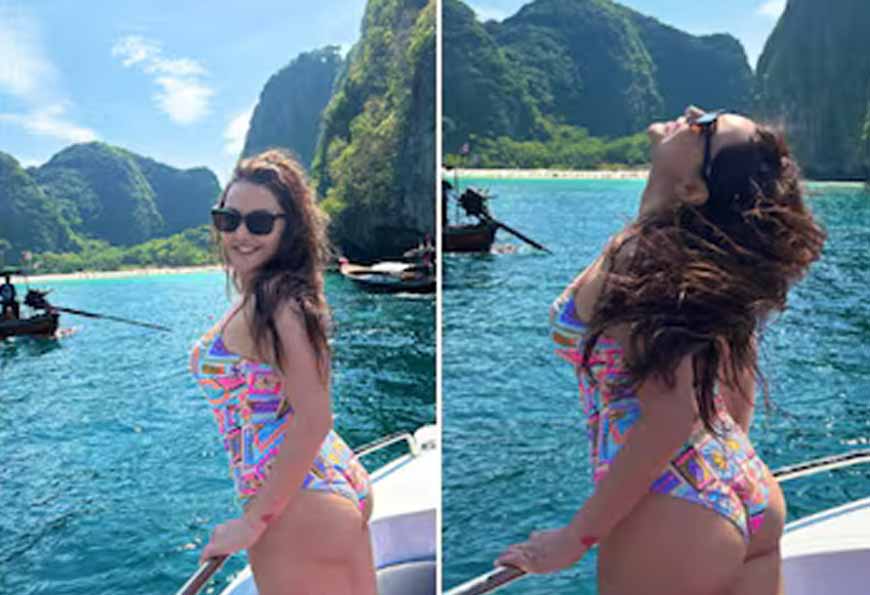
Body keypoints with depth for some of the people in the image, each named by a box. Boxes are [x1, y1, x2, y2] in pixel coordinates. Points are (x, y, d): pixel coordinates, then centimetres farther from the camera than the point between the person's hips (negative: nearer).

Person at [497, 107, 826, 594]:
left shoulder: (643, 257, -19)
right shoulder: (715, 253, 3)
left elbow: (673, 415, -25)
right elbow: (740, 381, 12)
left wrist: (577, 537, -17)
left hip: (672, 517, -7)